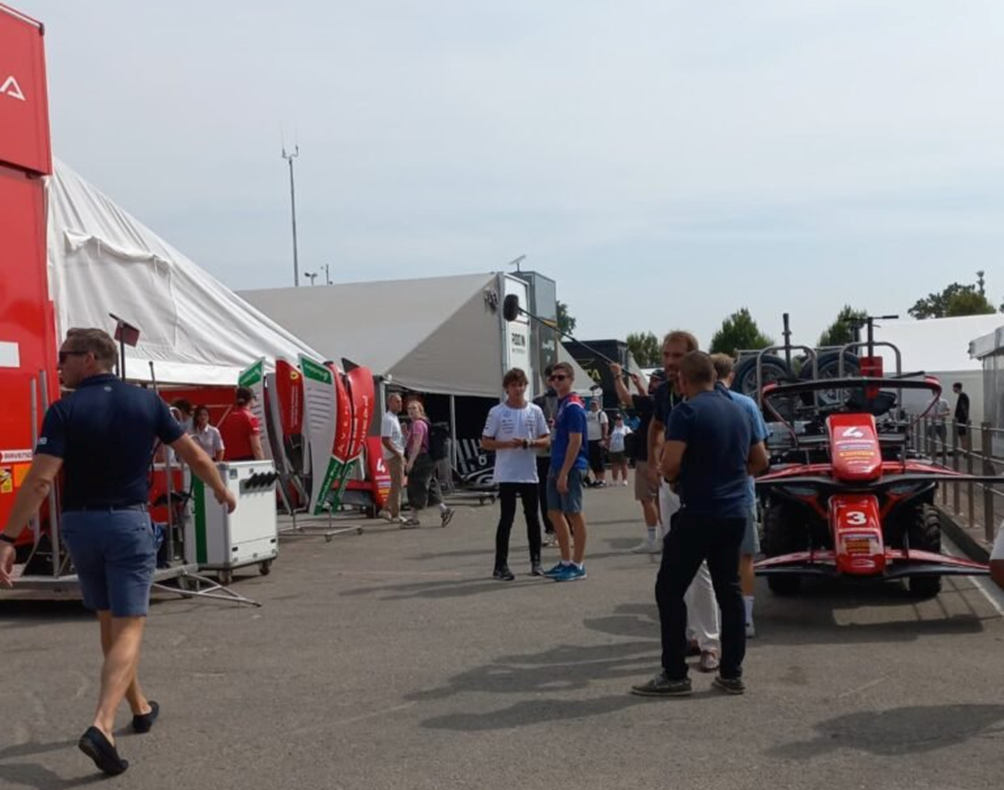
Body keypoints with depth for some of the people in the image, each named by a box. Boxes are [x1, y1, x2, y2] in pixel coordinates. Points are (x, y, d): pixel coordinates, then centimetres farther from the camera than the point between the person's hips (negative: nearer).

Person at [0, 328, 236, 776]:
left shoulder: (65, 411, -8)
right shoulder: (146, 402, -1)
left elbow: (40, 481, -17)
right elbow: (194, 455, 6)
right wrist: (221, 490, 23)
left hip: (79, 524, 1)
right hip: (129, 523, -1)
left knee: (109, 621, 19)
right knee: (128, 626, -3)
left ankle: (140, 706, 34)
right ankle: (101, 726, -22)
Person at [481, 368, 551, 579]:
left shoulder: (535, 411, 5)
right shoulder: (497, 412, -2)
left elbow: (546, 440, 8)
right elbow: (485, 442, -1)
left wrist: (530, 443, -13)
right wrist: (508, 444, -16)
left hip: (529, 474, 3)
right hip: (506, 475, -3)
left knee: (532, 517, 9)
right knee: (506, 518, -3)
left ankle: (535, 561, 20)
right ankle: (501, 565, 2)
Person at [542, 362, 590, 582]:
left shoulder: (573, 406, -14)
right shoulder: (560, 404, 14)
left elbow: (575, 442, -19)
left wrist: (564, 473, -21)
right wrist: (555, 470, 16)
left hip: (571, 468, -9)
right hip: (556, 467, 9)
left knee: (574, 514, -1)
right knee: (555, 513, 12)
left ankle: (578, 565, 7)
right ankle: (566, 561, 21)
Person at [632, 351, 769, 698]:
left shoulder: (686, 411, -12)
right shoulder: (738, 411, 11)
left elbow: (670, 464, -21)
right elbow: (760, 460, 20)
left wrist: (670, 476, 0)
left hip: (698, 514, -7)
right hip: (734, 513, 7)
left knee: (670, 591, 1)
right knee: (729, 591, 13)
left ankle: (674, 674, 2)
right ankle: (732, 673, 15)